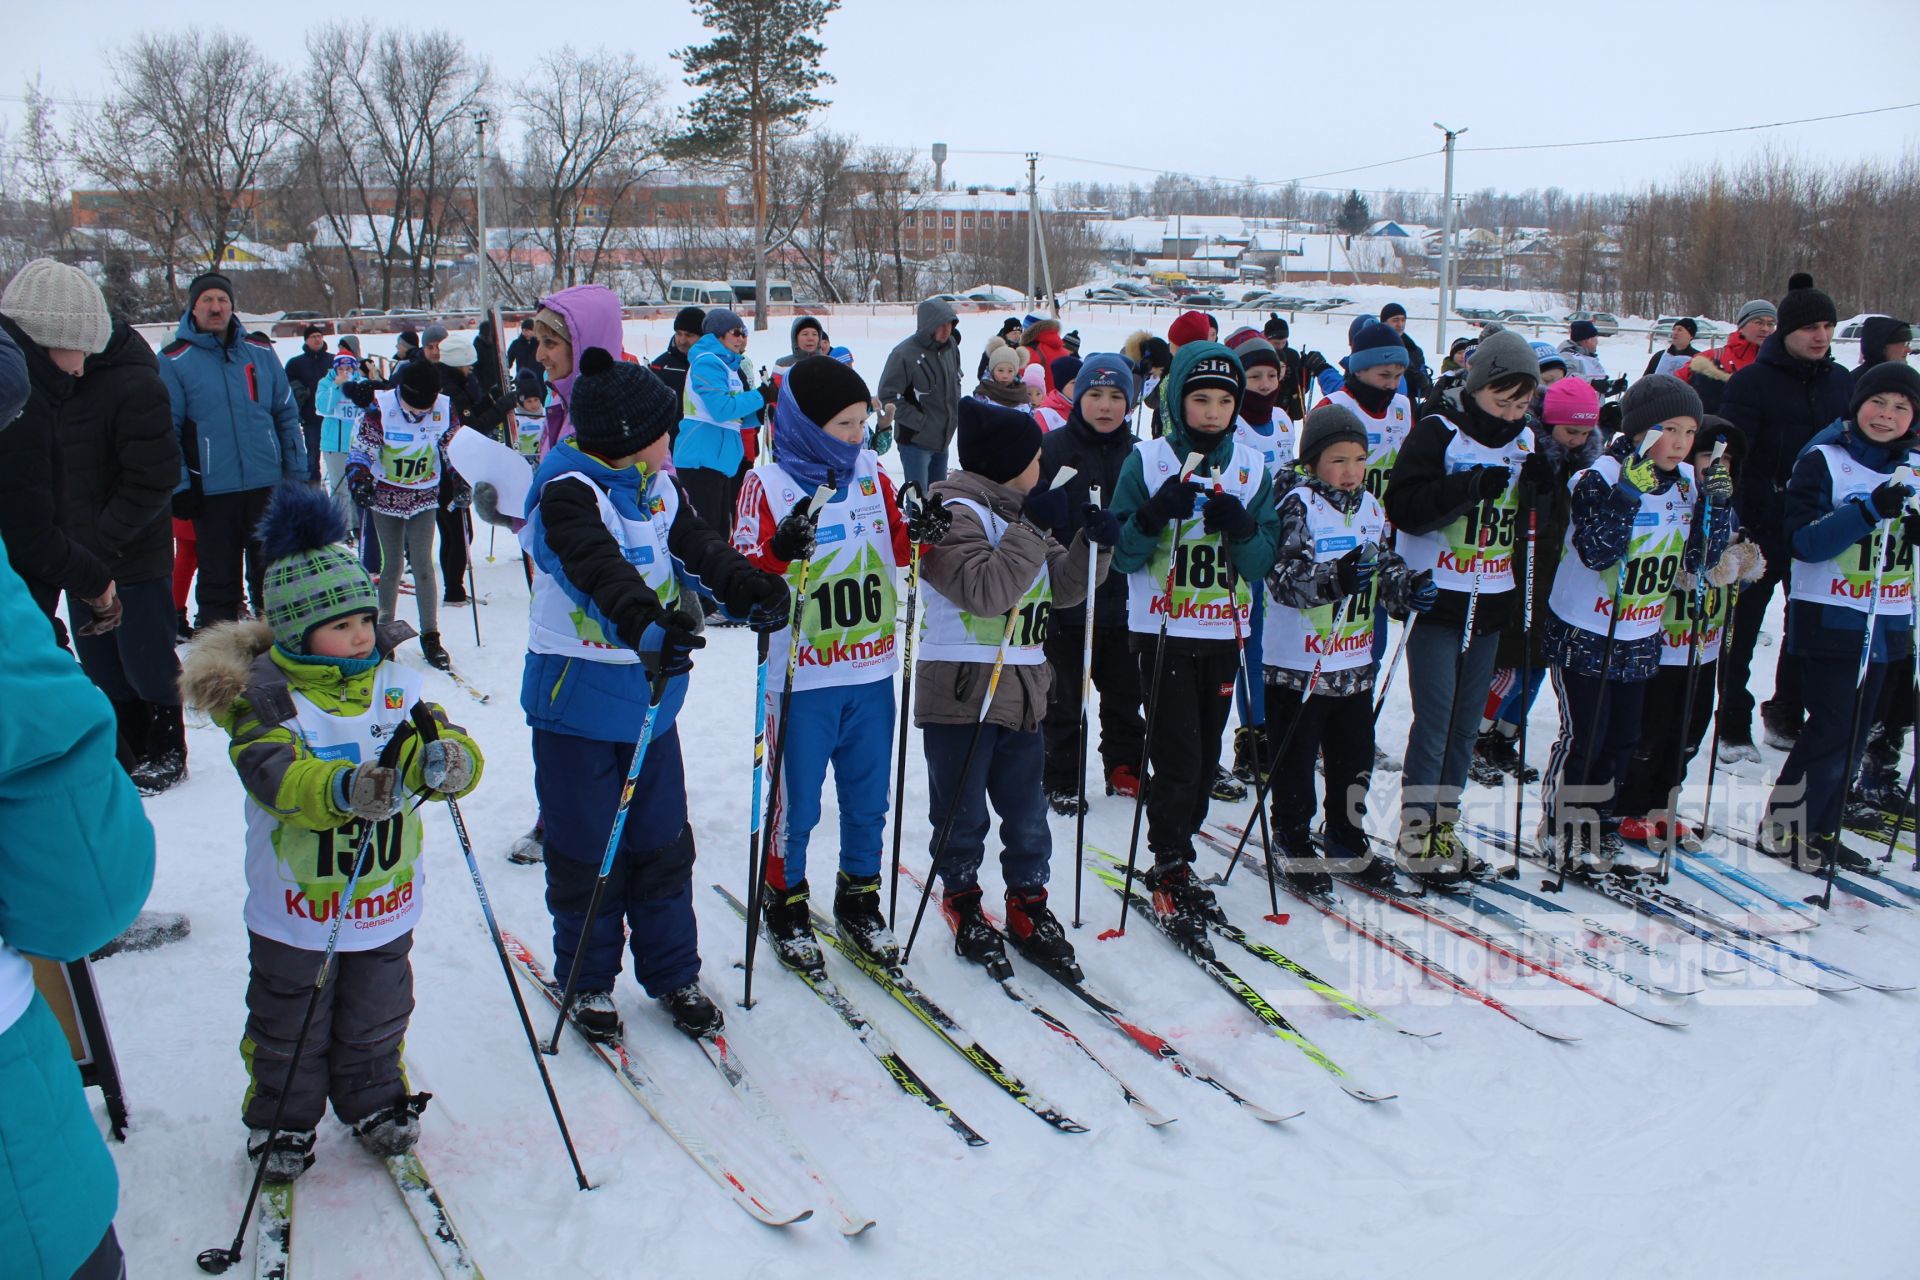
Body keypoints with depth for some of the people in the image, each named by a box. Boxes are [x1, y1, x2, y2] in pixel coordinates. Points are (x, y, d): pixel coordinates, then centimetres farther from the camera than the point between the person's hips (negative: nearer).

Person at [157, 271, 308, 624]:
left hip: (267, 487, 2)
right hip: (211, 492, -2)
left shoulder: (260, 351, 6)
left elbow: (287, 415, 10)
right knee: (219, 582, 8)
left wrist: (297, 473, 6)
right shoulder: (174, 360, -3)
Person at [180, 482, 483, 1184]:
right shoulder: (267, 696, -15)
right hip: (296, 909, -3)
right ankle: (282, 1123, 36)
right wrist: (344, 788, -51)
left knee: (375, 1020, 20)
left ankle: (375, 1102, 42)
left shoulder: (394, 683, -3)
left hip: (386, 897, 3)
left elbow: (447, 744, -11)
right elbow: (276, 775, -31)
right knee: (289, 1031, 14)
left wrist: (446, 760, -36)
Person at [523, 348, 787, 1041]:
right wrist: (645, 626, -52)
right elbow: (599, 571, -35)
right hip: (577, 701, -7)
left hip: (652, 698, 7)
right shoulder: (568, 494, -18)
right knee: (585, 851, 6)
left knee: (664, 844, 13)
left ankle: (673, 973, 27)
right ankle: (586, 980, 25)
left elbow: (700, 547, -2)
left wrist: (754, 590, -20)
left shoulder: (658, 488, 7)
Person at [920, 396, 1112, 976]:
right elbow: (985, 589, -24)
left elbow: (1062, 588, 16)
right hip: (961, 691, -7)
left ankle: (1028, 908, 25)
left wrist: (1093, 543, -1)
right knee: (963, 813, 6)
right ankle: (963, 904, 25)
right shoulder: (956, 512, -12)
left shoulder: (1022, 513, 15)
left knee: (1028, 813, 12)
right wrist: (1035, 527, -22)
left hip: (1022, 692, 7)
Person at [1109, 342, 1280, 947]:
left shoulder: (1252, 469, 4)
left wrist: (1242, 526, -18)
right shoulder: (1148, 460, -5)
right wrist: (1157, 513, -24)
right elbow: (1123, 555, -6)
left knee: (1206, 759, 11)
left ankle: (1173, 858, 28)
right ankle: (1169, 874, 8)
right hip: (1162, 630, -4)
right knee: (1177, 757, -6)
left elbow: (1263, 562, 2)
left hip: (1223, 632, 4)